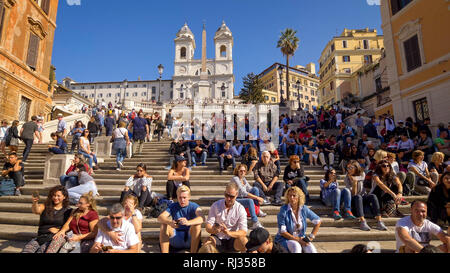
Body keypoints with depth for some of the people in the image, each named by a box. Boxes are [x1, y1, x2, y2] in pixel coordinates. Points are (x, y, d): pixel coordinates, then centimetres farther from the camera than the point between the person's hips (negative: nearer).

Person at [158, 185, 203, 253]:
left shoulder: (194, 206, -7)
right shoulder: (173, 206, 1)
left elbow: (202, 218, -28)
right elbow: (160, 218, -15)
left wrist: (188, 222, -49)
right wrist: (170, 222, -37)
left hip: (190, 239, -2)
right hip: (176, 239, 2)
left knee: (197, 225, -30)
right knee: (164, 225, -21)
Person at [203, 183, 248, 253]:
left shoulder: (240, 209, -7)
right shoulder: (215, 205, -5)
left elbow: (243, 232, -16)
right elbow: (208, 227, -8)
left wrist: (229, 233, -34)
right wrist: (214, 230, -32)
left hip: (232, 239, 1)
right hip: (217, 238, 0)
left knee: (243, 240, -30)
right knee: (208, 241, -32)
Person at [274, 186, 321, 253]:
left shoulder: (304, 209, -4)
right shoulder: (284, 210, -15)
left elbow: (318, 221, 9)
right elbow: (282, 232, -14)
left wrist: (311, 237, 2)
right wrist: (298, 239, -17)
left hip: (301, 238, 3)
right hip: (285, 239, -3)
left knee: (311, 249, -26)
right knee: (296, 246, -34)